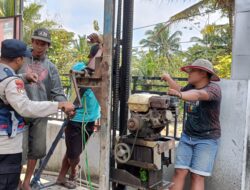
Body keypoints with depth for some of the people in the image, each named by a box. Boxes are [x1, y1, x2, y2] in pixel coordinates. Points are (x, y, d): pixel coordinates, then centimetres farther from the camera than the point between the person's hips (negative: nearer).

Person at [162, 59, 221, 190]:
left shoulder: (213, 88, -16)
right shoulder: (191, 87, 4)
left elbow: (198, 94, -38)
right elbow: (181, 91, 28)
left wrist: (180, 95, -56)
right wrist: (168, 78, 29)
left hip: (207, 139, -6)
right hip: (187, 136, 6)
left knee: (197, 176, -9)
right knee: (180, 172, -3)